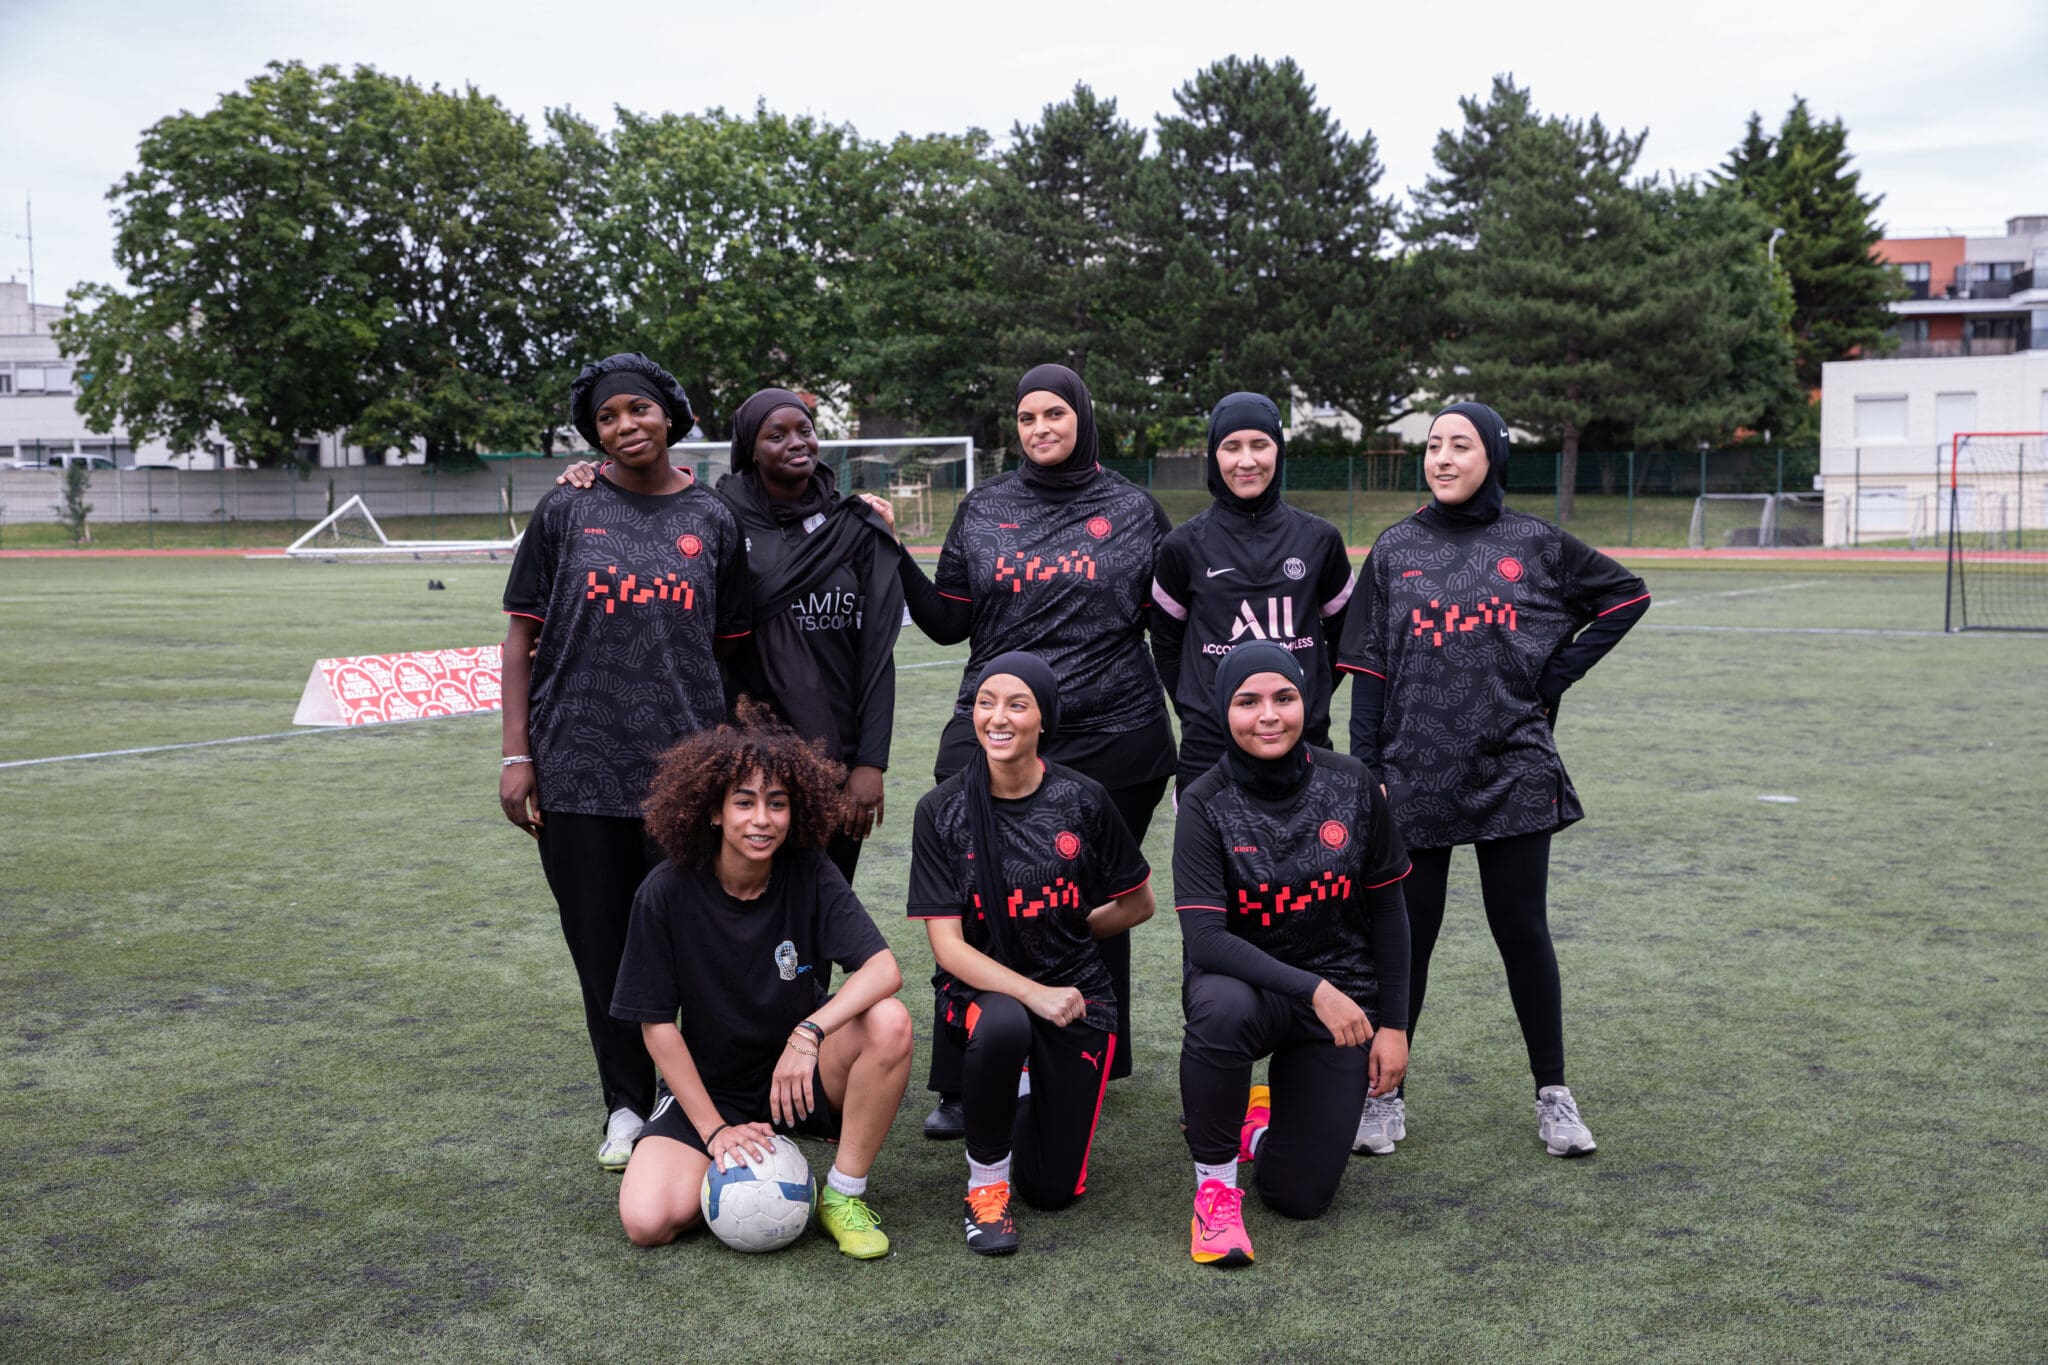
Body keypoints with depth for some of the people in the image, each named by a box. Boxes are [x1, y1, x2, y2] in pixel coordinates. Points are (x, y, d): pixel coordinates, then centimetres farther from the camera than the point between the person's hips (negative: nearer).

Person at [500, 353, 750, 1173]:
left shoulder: (712, 520, 7)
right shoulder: (566, 512, 4)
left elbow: (728, 649, 10)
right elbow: (522, 635, 4)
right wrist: (516, 755, -2)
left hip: (683, 766, 0)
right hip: (576, 766, 0)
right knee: (602, 943, 7)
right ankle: (627, 1107, 23)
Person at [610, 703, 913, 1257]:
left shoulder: (810, 875, -13)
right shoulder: (668, 892, -14)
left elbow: (884, 969, -23)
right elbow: (657, 1022, -9)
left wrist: (809, 1033, -38)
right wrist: (714, 1130, -14)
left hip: (802, 1073, 0)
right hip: (709, 1086, 0)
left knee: (889, 1021, -30)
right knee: (649, 1221, -22)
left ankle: (844, 1194, -12)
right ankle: (735, 1169, 11)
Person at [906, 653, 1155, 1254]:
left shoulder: (1083, 800, -8)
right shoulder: (942, 811, -10)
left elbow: (1138, 905, 6)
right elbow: (947, 945, -14)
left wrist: (1063, 932, 7)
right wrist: (1033, 992, -26)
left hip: (1075, 987, 1)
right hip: (982, 986, -1)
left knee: (1054, 1189, 0)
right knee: (1002, 1024, -39)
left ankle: (1041, 1095, 35)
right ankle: (985, 1182, -12)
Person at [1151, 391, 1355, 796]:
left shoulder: (1319, 538, 3)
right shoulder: (1186, 544, 0)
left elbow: (1342, 628, 13)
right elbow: (1166, 639, 8)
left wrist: (1312, 698, 8)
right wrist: (1197, 710, 5)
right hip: (1209, 747, -1)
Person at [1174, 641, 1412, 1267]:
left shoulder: (1352, 786, -6)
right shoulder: (1206, 804, -14)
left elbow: (1386, 911, 3)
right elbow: (1204, 937, -23)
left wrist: (1393, 1025, 1)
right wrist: (1313, 988, -31)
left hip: (1342, 994, 2)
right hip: (1248, 983, -2)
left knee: (1300, 1197, -5)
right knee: (1221, 1008, -40)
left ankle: (1266, 1115, 32)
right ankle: (1215, 1182, -16)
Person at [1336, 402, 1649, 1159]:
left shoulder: (1537, 545, 3)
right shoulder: (1395, 549, 4)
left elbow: (1626, 595, 13)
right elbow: (1369, 670, 3)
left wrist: (1556, 674, 4)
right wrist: (1367, 771, -3)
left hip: (1514, 775, 0)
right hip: (1414, 777, 0)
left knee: (1522, 930, 5)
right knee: (1405, 934, 6)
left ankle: (1553, 1094, 20)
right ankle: (1384, 1094, 18)